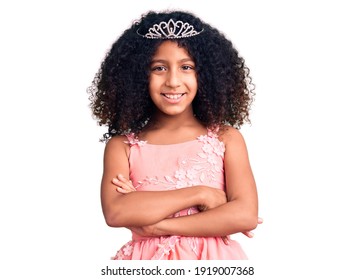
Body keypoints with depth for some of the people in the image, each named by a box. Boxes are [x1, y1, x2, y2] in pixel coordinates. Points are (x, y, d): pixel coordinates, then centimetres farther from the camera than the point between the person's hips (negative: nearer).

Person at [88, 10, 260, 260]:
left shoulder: (226, 138, -3)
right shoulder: (122, 145, -3)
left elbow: (247, 214, -13)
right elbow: (115, 212, -17)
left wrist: (158, 225, -15)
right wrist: (199, 193, -18)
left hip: (211, 258, 0)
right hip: (148, 258, 0)